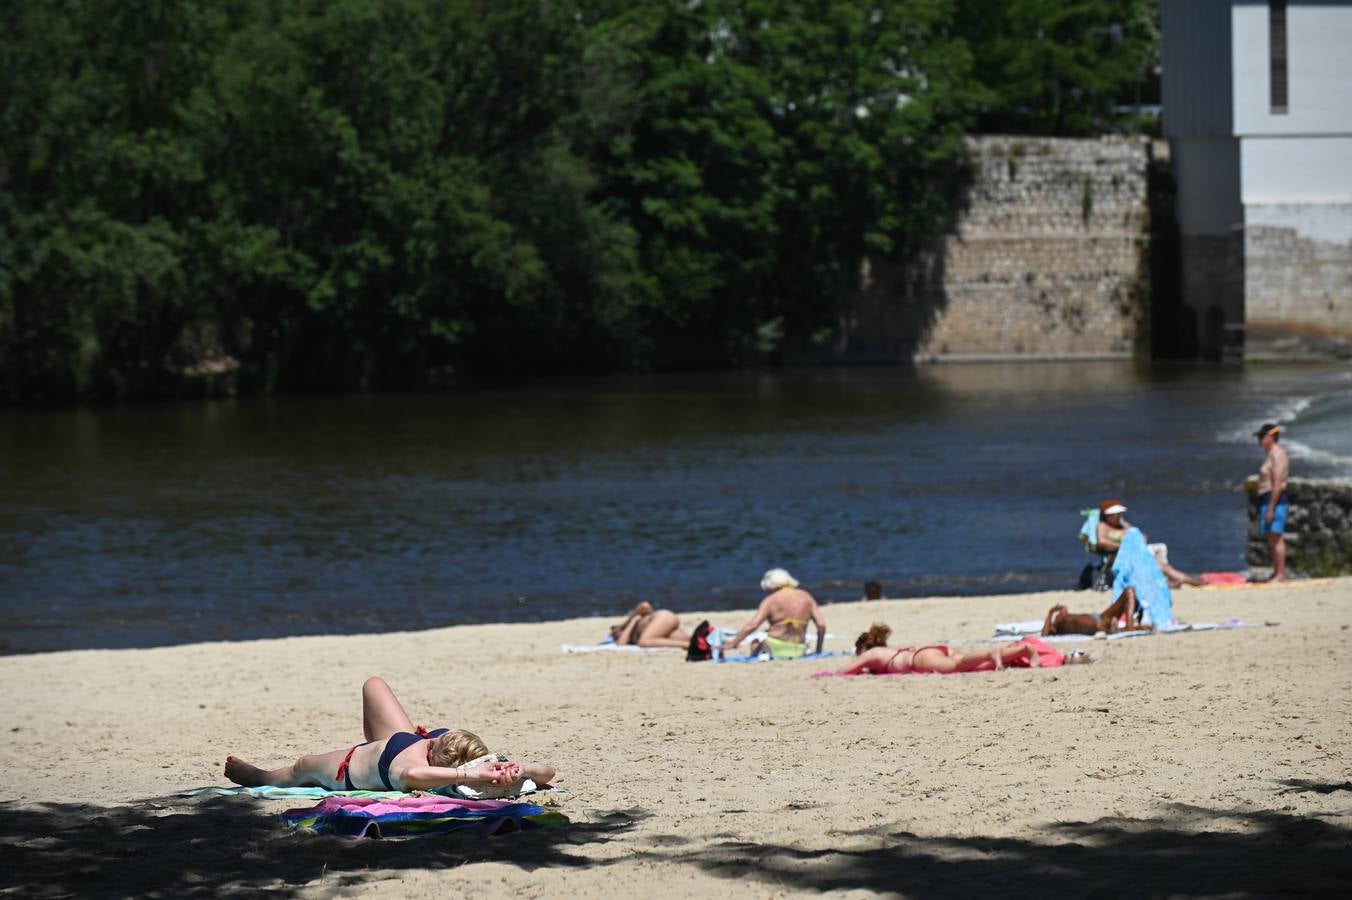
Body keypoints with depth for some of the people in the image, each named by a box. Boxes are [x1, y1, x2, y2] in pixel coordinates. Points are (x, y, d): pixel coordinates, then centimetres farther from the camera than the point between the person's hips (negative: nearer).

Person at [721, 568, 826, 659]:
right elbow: (821, 625, 6)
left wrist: (734, 643, -1)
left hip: (776, 649, -5)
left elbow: (752, 625, -9)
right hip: (799, 651, 5)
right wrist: (818, 650, 15)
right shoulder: (806, 597, 11)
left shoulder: (771, 600, -1)